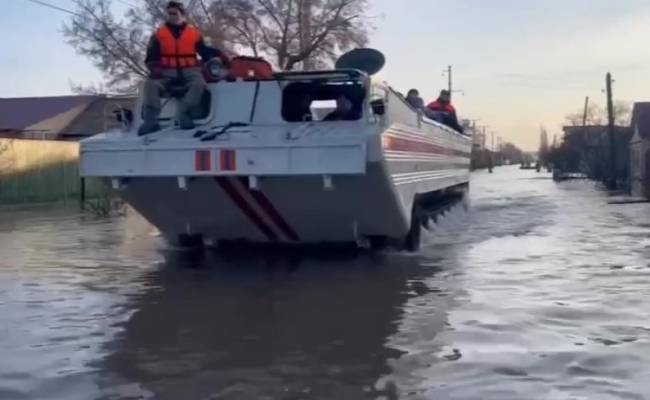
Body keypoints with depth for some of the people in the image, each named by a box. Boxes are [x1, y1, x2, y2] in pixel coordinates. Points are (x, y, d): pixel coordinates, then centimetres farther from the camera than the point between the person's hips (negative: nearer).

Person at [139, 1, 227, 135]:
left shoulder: (194, 33, 13)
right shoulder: (159, 34, 14)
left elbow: (205, 51, 17)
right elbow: (151, 56, 11)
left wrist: (218, 54, -2)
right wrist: (154, 68, -10)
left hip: (189, 70, 0)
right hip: (167, 71, 0)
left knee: (199, 83, -34)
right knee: (151, 84, -29)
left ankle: (184, 114, -40)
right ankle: (151, 120, -36)